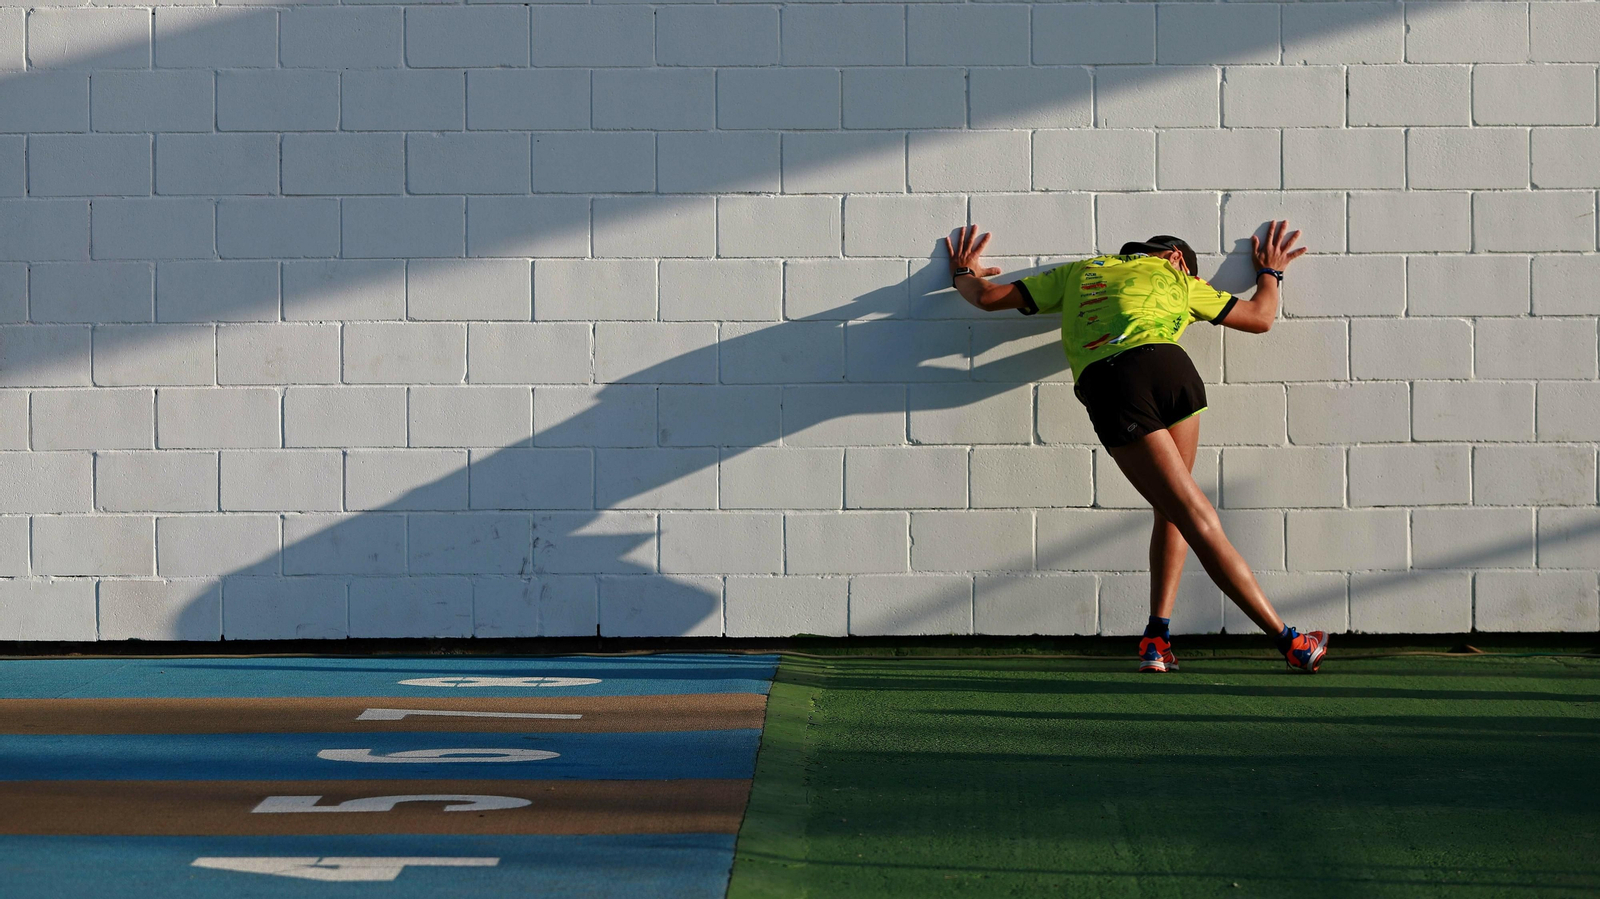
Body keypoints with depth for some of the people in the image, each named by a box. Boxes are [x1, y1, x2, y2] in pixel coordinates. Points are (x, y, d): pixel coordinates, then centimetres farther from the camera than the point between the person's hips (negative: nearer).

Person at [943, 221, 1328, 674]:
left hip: (1104, 386, 0)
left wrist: (964, 276, 59)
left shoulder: (1081, 272, 34)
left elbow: (990, 296, 37)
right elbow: (1260, 317, 40)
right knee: (1174, 511, 14)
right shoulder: (1175, 277, 31)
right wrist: (1270, 273, 61)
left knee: (1193, 515, 2)